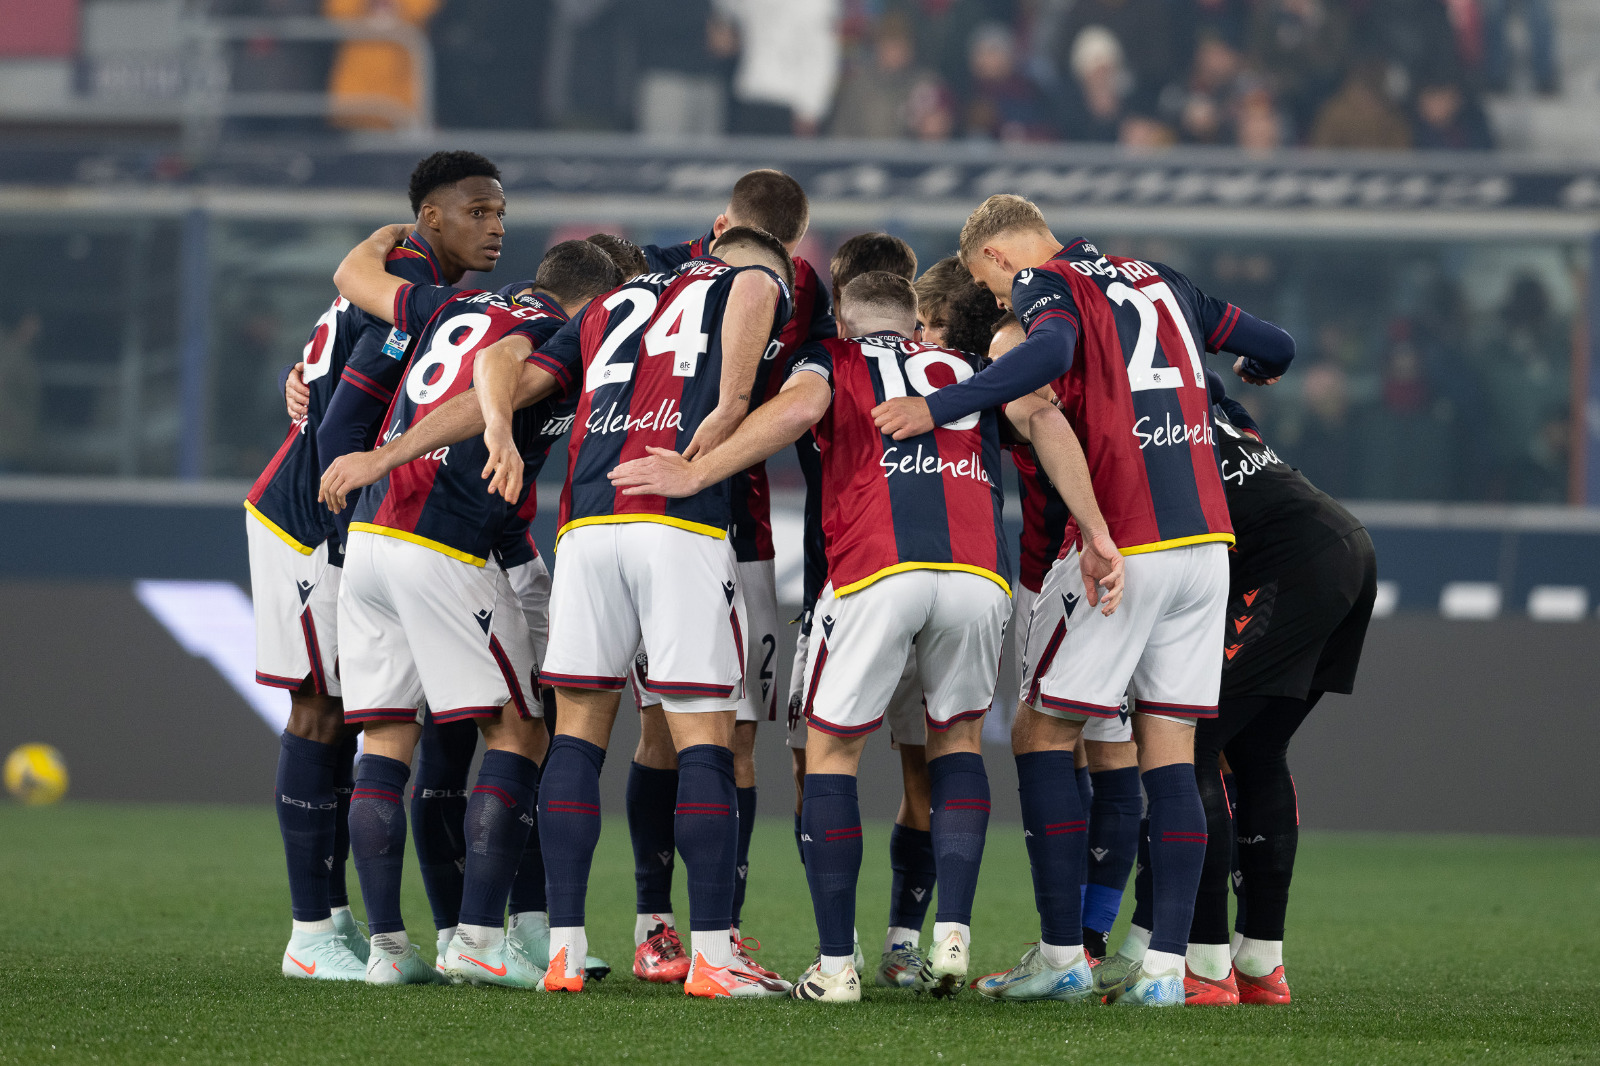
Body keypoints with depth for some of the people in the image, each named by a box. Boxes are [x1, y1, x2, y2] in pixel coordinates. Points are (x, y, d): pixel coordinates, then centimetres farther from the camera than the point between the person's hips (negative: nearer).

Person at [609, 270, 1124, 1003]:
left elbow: (799, 407, 0)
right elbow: (1040, 417, 13)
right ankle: (953, 934, 7)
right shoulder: (968, 369, 30)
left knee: (831, 751, 14)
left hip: (878, 571, -3)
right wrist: (1099, 541, 9)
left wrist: (696, 474, -2)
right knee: (958, 740, 24)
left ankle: (836, 964, 10)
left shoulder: (831, 360, 23)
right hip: (978, 572, 3)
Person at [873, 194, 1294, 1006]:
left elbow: (1051, 351, -25)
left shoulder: (1045, 284, -1)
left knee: (1041, 734, 3)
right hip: (1204, 538, 7)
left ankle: (1061, 954, 0)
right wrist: (1246, 375, 50)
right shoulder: (1162, 282, 19)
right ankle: (1164, 964, 1)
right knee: (1169, 751, 7)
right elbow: (1275, 349, 26)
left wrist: (937, 408, -28)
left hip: (1123, 545, -7)